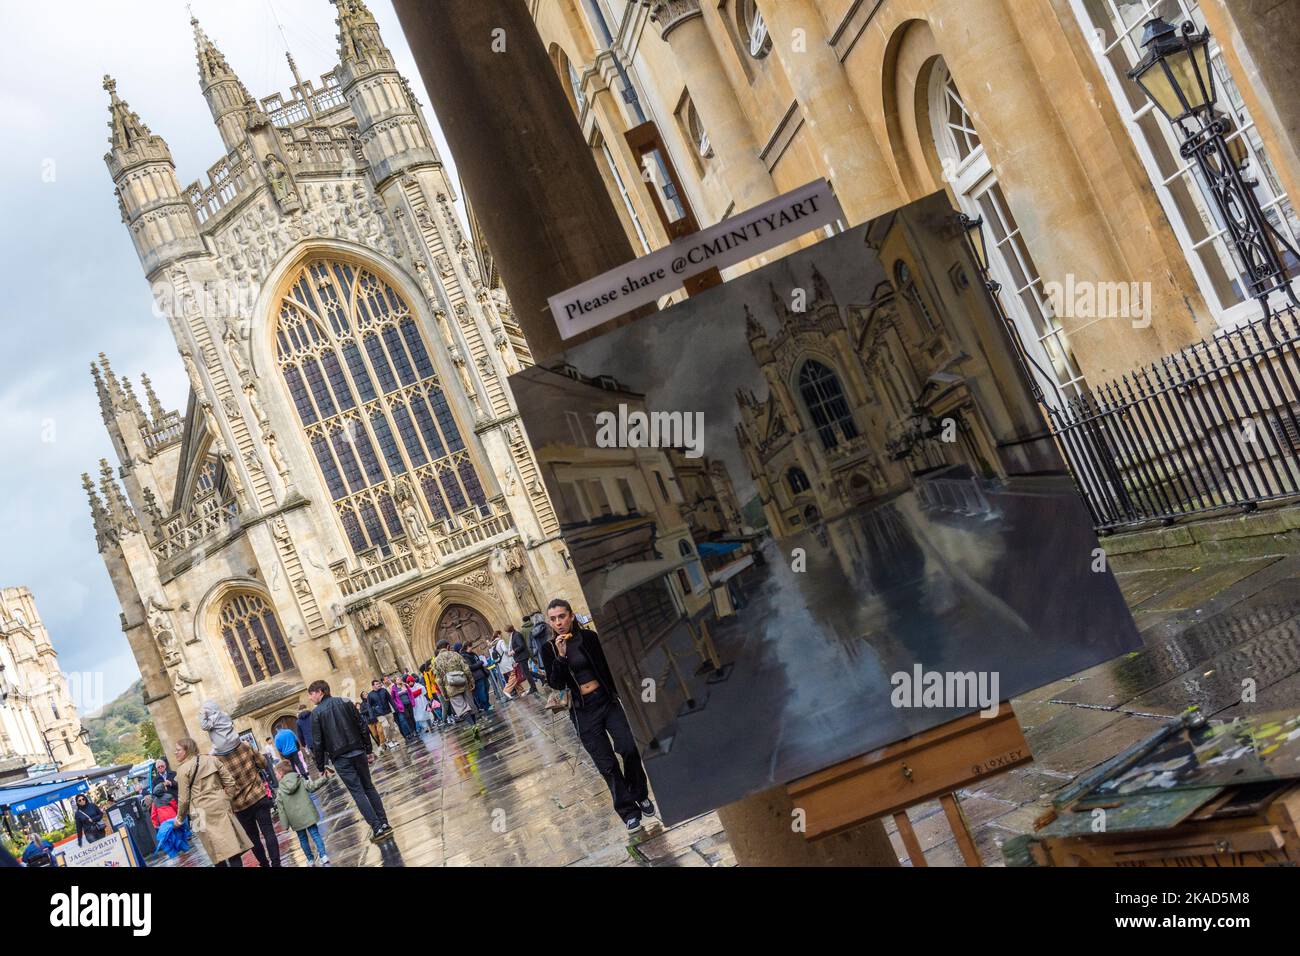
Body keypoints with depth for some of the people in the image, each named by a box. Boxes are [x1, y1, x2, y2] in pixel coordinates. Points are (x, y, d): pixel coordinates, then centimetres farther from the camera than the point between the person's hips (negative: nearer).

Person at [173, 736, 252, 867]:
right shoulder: (211, 759, 8)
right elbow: (229, 781, 8)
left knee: (217, 853, 0)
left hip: (203, 812, -4)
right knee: (232, 847, 4)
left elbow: (184, 798, -3)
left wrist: (180, 817, 12)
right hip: (221, 805, 4)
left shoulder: (183, 769, -4)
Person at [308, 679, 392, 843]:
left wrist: (321, 766, 2)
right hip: (358, 752, 4)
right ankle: (384, 824, 10)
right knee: (369, 787, 14)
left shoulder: (316, 713, -6)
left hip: (340, 759, -4)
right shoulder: (345, 702, 6)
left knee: (357, 792, -3)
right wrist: (368, 750, 12)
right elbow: (362, 727, 6)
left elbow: (318, 743, -7)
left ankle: (377, 828, -9)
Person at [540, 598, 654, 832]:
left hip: (607, 701, 0)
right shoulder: (549, 649, -1)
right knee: (607, 764, 1)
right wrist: (560, 656, -21)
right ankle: (628, 809, 15)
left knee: (629, 747, -14)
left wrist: (621, 696, 4)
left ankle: (640, 795, 9)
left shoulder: (588, 637, -1)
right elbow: (556, 684, -8)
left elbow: (608, 667, 5)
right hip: (583, 711, 0)